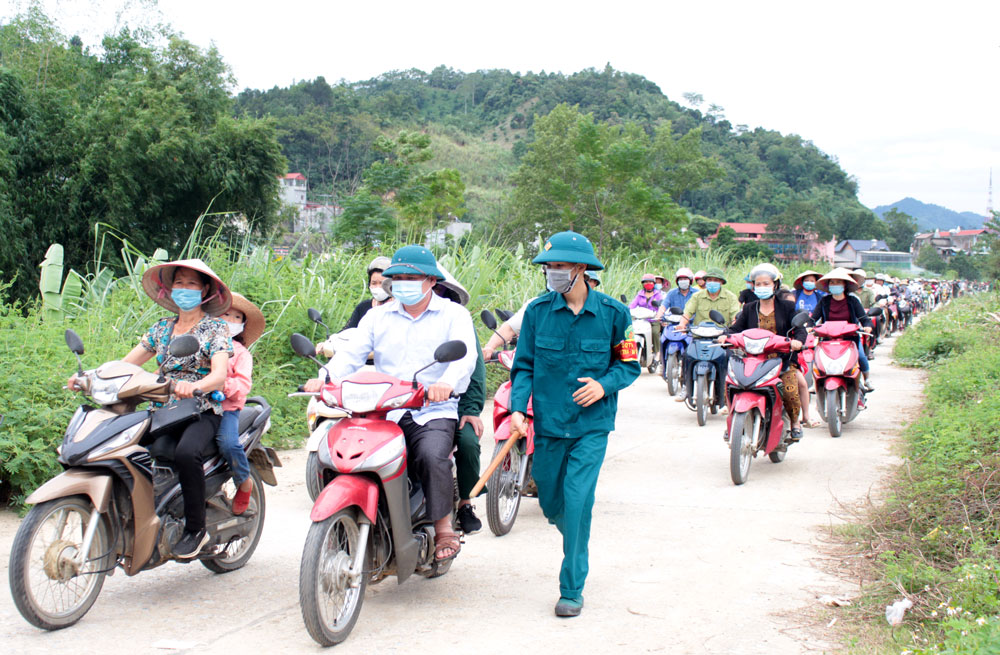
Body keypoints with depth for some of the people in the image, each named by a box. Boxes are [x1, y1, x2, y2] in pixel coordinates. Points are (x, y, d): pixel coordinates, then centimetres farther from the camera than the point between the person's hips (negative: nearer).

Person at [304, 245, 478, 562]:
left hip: (434, 411, -3)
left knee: (432, 456, -33)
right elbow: (352, 352, 4)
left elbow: (466, 355, -12)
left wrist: (448, 383, -35)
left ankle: (444, 528, -14)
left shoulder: (454, 314, 6)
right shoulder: (378, 316, 18)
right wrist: (325, 378, -18)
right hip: (383, 412, 4)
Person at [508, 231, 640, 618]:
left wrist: (604, 384, -14)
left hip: (592, 425, -2)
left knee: (577, 501, -13)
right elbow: (524, 365, 4)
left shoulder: (612, 313, -3)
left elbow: (630, 364, 6)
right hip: (549, 423, 3)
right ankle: (577, 541, 46)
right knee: (550, 502, 12)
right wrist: (518, 408, -11)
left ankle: (572, 589, -1)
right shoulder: (537, 310, -1)